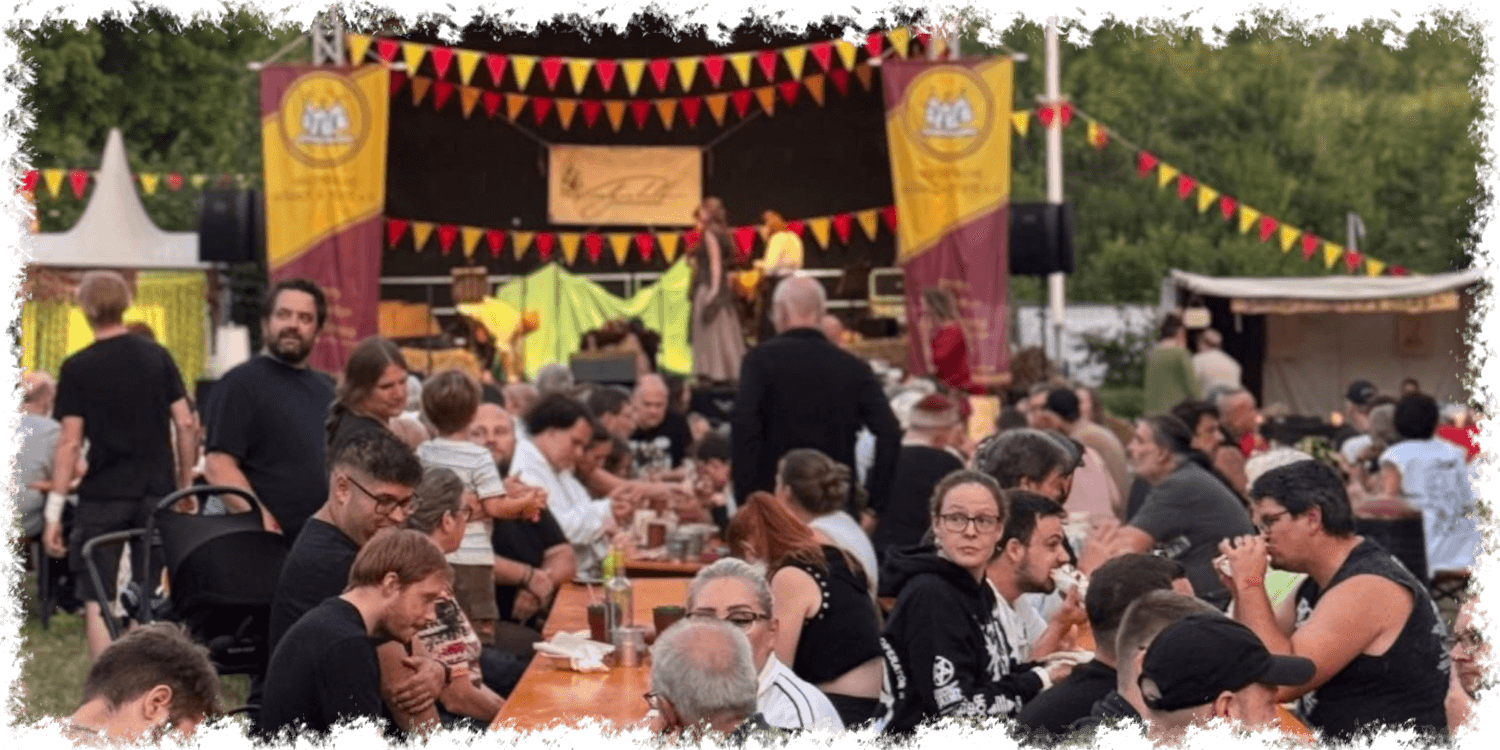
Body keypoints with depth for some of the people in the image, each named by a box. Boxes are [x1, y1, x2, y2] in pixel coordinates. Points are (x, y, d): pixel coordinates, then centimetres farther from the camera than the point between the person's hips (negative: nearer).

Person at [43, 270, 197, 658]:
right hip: (157, 492, 3)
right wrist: (186, 487, 12)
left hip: (102, 496, -3)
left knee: (97, 601, 2)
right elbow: (186, 425, 2)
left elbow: (69, 442, -10)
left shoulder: (77, 368, -6)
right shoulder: (158, 356, 3)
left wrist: (53, 511, -8)